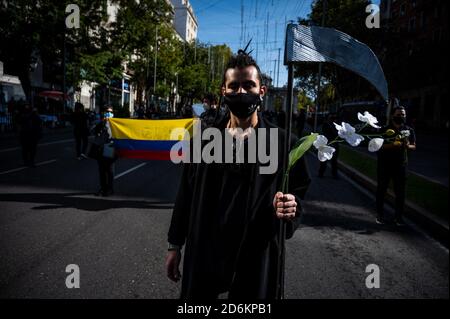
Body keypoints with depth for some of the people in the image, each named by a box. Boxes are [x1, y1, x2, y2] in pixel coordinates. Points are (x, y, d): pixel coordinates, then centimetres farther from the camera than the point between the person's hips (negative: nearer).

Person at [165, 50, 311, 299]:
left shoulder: (281, 142, -4)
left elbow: (299, 191, 2)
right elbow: (186, 194, 7)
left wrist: (291, 206, -21)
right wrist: (175, 245, 8)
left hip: (256, 255, -1)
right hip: (203, 252, 2)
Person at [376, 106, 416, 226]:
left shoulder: (409, 130, 8)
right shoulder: (385, 129, -2)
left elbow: (414, 146, 10)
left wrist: (408, 146, -13)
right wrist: (393, 145, -28)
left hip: (400, 165, 2)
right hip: (384, 165, -2)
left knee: (400, 191, 3)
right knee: (381, 189, 5)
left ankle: (399, 216, 14)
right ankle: (380, 215, 16)